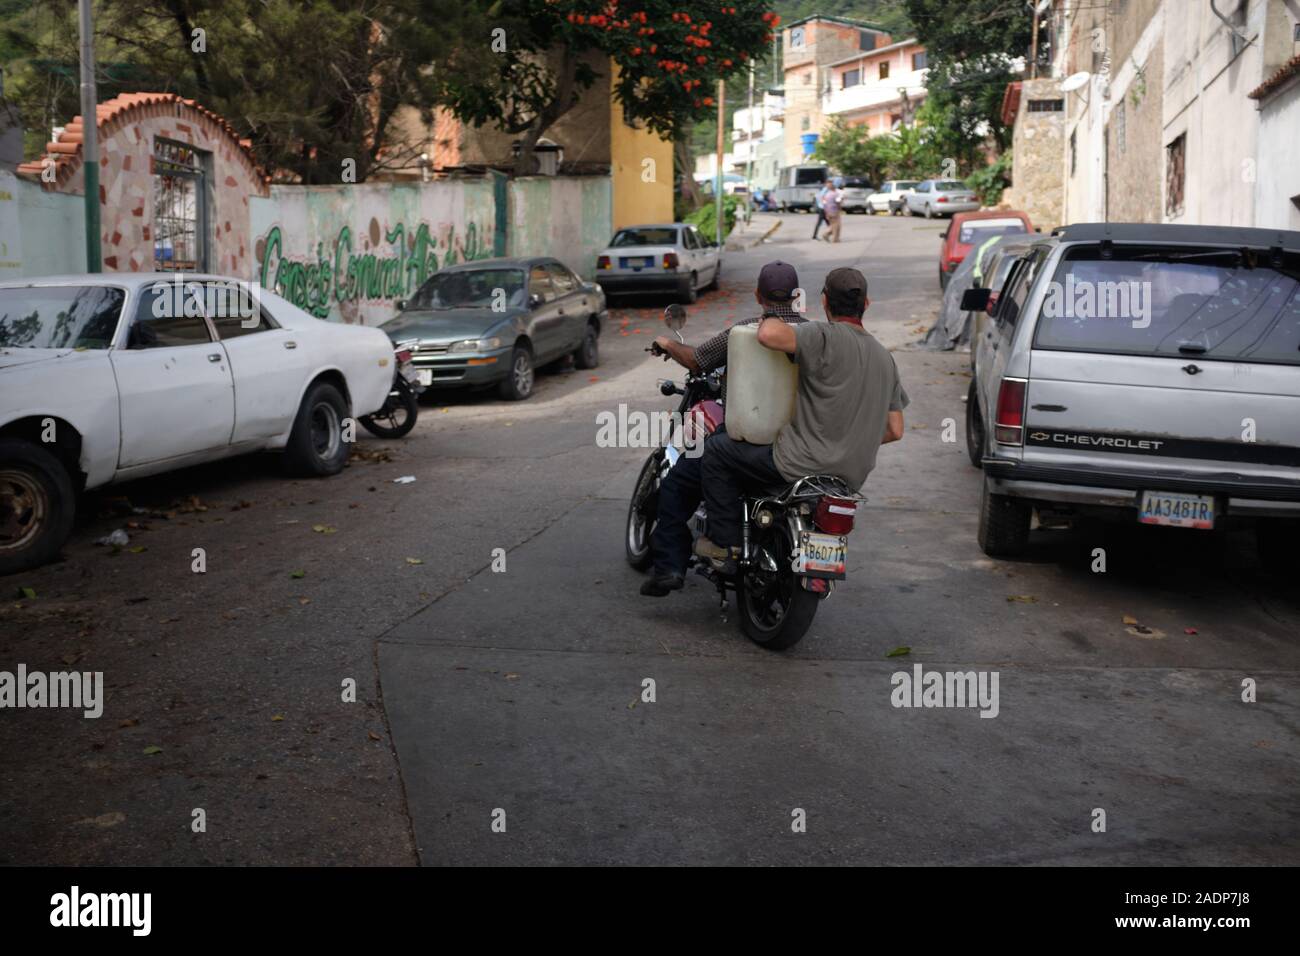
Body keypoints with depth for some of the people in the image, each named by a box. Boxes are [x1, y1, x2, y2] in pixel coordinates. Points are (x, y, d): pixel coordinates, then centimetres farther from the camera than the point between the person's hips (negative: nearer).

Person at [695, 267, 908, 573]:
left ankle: (726, 544, 10)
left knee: (716, 450, 9)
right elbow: (895, 430, 10)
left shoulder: (825, 337, -14)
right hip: (852, 477, 8)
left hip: (805, 465, -8)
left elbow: (768, 335, -31)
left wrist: (770, 318, -7)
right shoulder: (885, 356, 10)